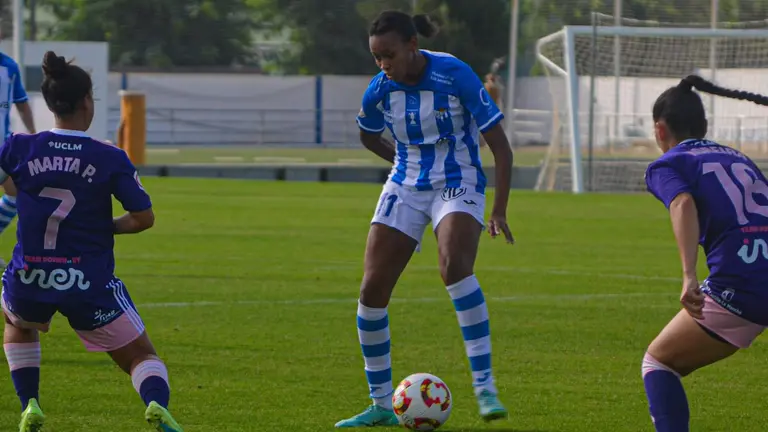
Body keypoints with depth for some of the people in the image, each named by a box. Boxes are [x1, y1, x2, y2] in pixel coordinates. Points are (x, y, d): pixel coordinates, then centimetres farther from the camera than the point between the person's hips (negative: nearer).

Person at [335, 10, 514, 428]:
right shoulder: (379, 90, -8)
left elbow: (500, 147, -16)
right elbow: (368, 135, 18)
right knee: (372, 290, -5)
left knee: (454, 264, -33)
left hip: (458, 186, -5)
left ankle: (485, 387, -31)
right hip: (405, 188, 5)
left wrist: (499, 211, -20)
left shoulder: (454, 75, -20)